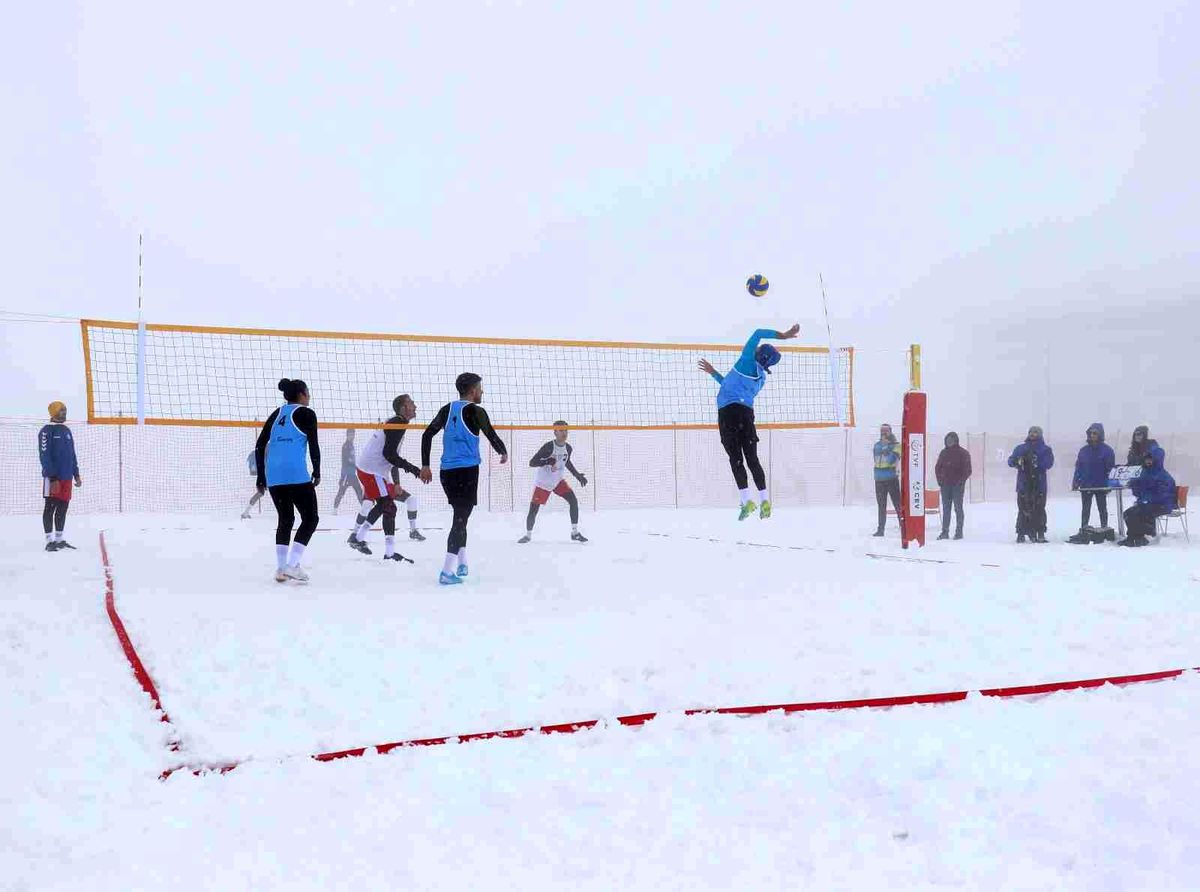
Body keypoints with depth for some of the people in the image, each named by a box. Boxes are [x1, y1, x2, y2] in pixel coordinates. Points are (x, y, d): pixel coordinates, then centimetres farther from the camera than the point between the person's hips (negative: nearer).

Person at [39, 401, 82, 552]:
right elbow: (44, 456, -14)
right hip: (53, 477, -7)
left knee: (63, 508, 10)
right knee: (50, 508, -2)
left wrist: (76, 474, 17)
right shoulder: (47, 431, -8)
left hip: (67, 477, 7)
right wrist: (52, 478, -19)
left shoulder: (67, 431, 15)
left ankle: (59, 539, 18)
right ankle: (49, 541, 1)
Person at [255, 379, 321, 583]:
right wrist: (317, 472, 8)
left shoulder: (277, 414, 18)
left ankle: (281, 568, 11)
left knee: (285, 519, 18)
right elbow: (313, 445, -5)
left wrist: (261, 478, 19)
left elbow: (260, 446, 15)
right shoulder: (306, 413, 2)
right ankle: (292, 564, -7)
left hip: (273, 475, 6)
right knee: (310, 518, 6)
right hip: (296, 473, -6)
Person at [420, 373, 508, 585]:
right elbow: (492, 437, -5)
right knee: (461, 517, -6)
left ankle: (462, 563, 27)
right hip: (467, 471, -6)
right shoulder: (475, 411, -6)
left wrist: (425, 466, 10)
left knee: (461, 514, 22)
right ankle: (447, 571, -15)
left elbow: (427, 435, 7)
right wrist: (504, 452, 16)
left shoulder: (447, 409, 10)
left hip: (446, 472, 6)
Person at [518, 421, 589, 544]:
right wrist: (546, 461, -41)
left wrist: (578, 475, 13)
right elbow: (531, 463, -25)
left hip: (558, 481, 5)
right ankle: (528, 534, 23)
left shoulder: (568, 448, -4)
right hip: (542, 483, -5)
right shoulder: (548, 446, -23)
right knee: (533, 509, -3)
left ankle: (575, 533, 0)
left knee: (573, 501, -10)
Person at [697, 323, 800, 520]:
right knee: (752, 459, 9)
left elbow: (758, 333, 9)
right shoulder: (762, 378, 23)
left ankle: (746, 501, -14)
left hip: (728, 411, -6)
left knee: (735, 458, -6)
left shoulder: (748, 361, 3)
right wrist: (713, 372, 41)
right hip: (747, 413, 6)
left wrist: (783, 335, 13)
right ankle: (764, 501, 3)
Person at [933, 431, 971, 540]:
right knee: (945, 509, 5)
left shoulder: (963, 453, -2)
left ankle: (959, 531, 4)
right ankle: (945, 531, 8)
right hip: (945, 485, 4)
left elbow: (967, 470, -4)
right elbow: (937, 467, 15)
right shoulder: (944, 453, 10)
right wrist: (939, 479, 3)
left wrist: (962, 481, -11)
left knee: (958, 508, -1)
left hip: (958, 485, -4)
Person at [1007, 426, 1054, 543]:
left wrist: (1036, 461, -24)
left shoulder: (1046, 449, 8)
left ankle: (1040, 534, 4)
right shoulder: (1020, 448, 13)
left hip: (1039, 484, -1)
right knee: (1024, 509, -2)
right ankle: (1021, 533, 3)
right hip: (1023, 484, 1)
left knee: (1039, 508, -2)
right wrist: (1016, 461, -18)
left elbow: (1048, 463, -8)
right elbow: (1011, 461, 5)